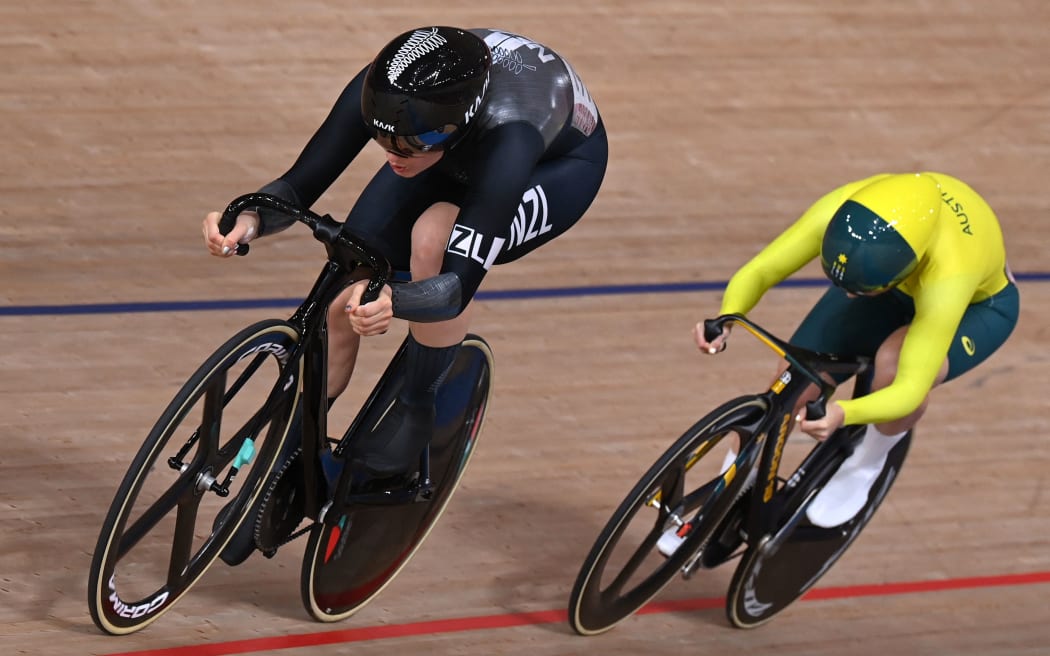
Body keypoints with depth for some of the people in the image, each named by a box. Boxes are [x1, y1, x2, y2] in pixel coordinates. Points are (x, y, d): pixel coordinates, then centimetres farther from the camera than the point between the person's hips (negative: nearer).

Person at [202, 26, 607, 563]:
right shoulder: (381, 93, -35)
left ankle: (416, 411, -12)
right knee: (343, 297, -11)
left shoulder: (506, 132, -46)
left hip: (560, 162, -5)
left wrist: (395, 304, -69)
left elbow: (460, 284, -48)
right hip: (461, 156, 5)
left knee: (435, 237, -35)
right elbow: (301, 185, -27)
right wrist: (248, 220, -49)